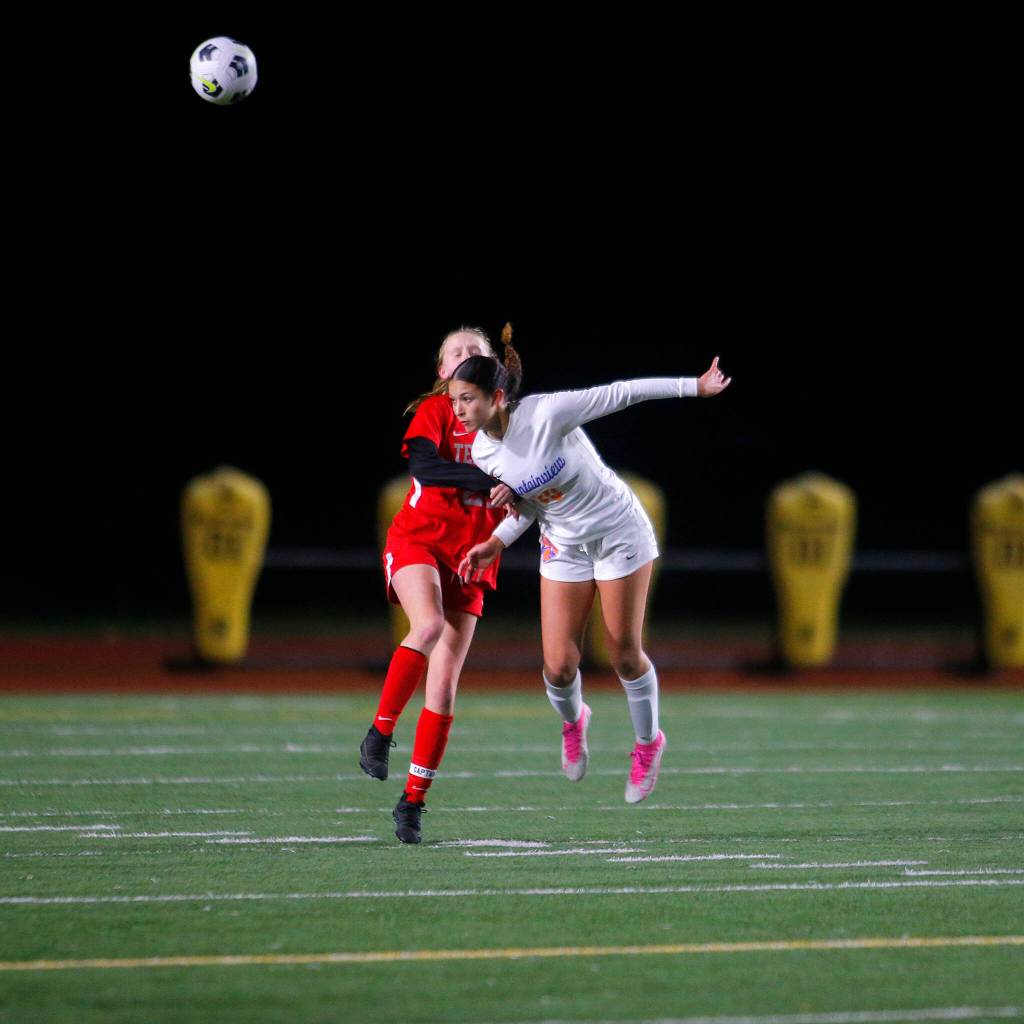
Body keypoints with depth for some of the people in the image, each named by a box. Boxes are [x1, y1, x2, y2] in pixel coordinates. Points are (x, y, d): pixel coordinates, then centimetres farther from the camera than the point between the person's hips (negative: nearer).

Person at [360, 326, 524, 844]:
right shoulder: (435, 410, -3)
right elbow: (423, 463, -21)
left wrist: (514, 490, -10)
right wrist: (487, 480, -29)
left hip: (469, 557, 4)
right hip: (417, 540, -4)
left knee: (444, 682, -3)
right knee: (429, 624, -34)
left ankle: (413, 799, 3)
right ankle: (380, 732, -17)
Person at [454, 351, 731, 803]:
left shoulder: (546, 414, -29)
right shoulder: (483, 453, -10)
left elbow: (620, 393, -22)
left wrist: (694, 386, -21)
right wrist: (496, 542, -12)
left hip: (619, 534, -4)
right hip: (564, 546, 4)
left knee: (625, 657, 2)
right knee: (558, 667, -4)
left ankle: (648, 742, 30)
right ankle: (573, 722, 32)